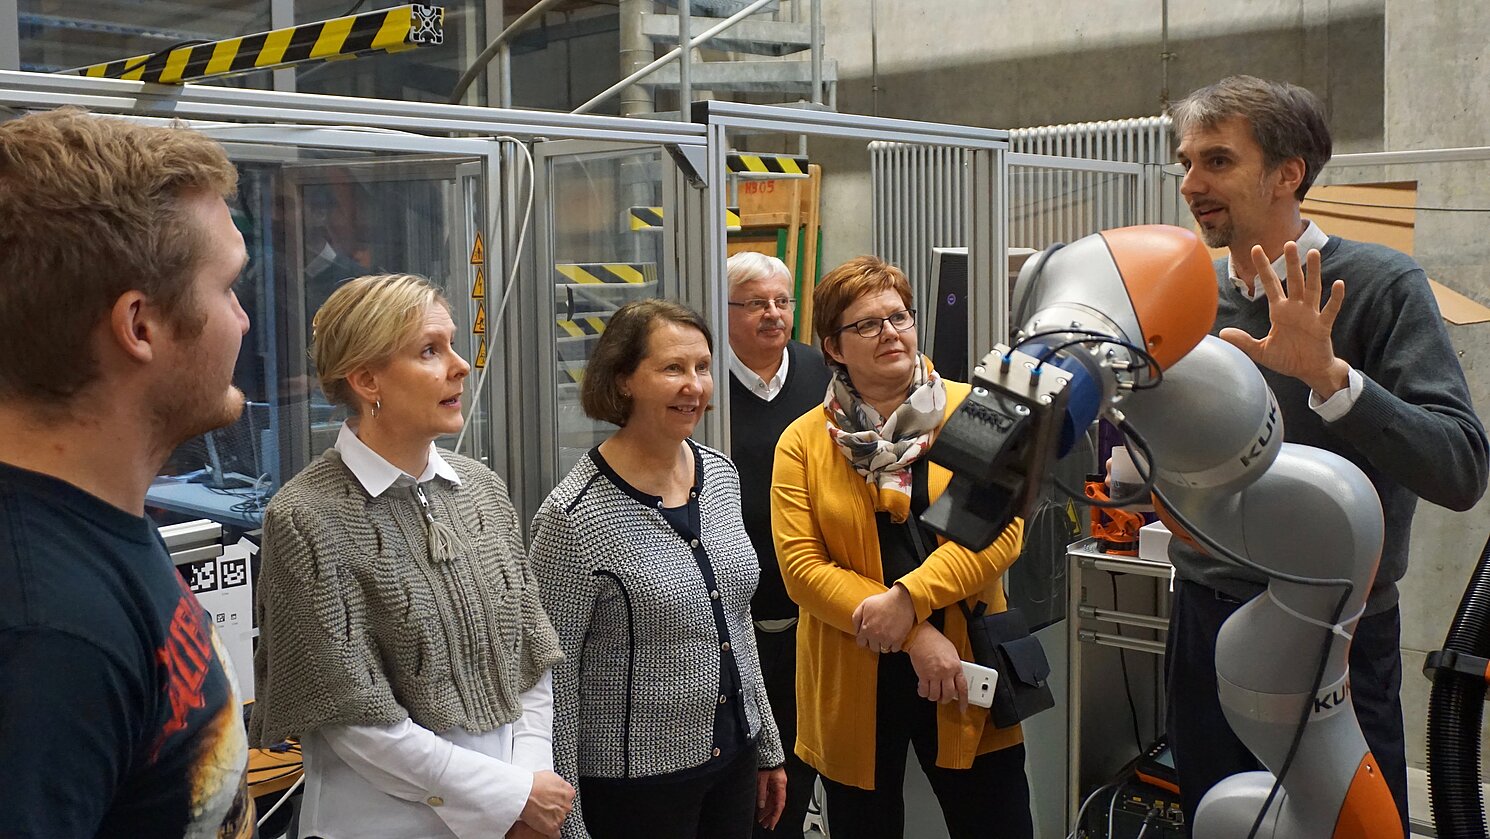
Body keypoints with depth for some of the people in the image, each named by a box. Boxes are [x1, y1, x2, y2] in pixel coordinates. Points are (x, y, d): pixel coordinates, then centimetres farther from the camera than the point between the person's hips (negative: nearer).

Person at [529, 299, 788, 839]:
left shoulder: (719, 472, 3)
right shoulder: (575, 517, -19)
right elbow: (552, 678, -14)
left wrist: (768, 748, 15)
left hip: (734, 757, 6)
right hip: (635, 783, -6)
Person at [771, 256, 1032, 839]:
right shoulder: (802, 442, -1)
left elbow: (999, 529, -9)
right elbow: (801, 566, -10)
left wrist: (908, 599, -21)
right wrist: (917, 637, -17)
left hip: (965, 670, 0)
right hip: (852, 685, 0)